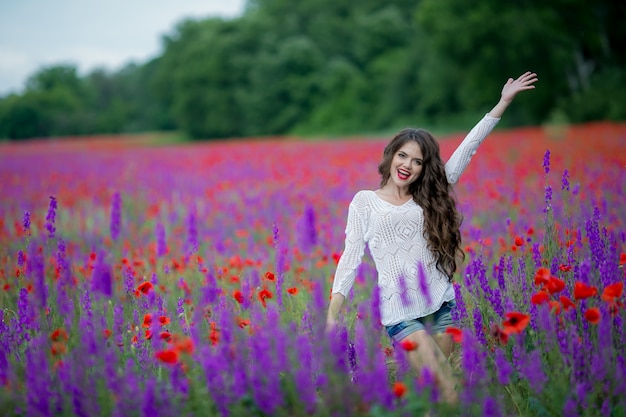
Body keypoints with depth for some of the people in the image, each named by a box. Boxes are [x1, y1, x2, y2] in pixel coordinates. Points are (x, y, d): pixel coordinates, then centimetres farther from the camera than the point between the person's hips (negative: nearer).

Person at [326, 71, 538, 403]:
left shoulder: (429, 198, 11)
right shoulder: (365, 201, 4)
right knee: (448, 392, -13)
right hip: (400, 313, -4)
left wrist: (504, 101, 10)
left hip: (441, 305, 4)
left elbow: (467, 148, 11)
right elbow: (351, 257, 1)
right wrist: (332, 316, -8)